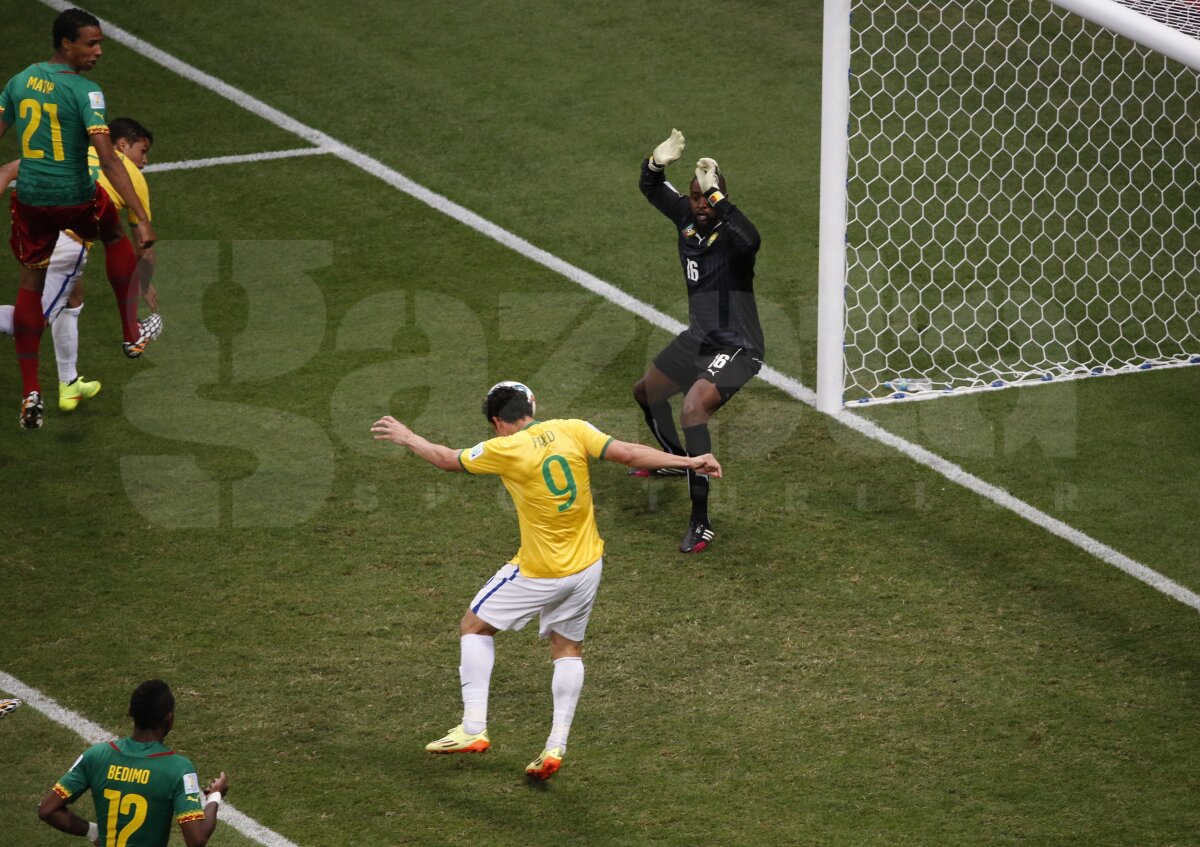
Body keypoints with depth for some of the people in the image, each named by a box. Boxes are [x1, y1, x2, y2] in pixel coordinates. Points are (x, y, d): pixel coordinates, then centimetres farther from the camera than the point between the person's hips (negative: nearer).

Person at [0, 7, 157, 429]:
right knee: (115, 237, 28)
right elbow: (108, 160, -24)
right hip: (75, 196, -4)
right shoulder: (85, 91, -18)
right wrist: (143, 219, -25)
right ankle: (131, 334, 34)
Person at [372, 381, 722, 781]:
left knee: (474, 627, 13)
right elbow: (629, 453, -12)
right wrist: (688, 461, -6)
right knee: (567, 648, 18)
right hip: (586, 566, 5)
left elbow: (448, 459, 1)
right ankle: (556, 746, 9)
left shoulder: (504, 450, -14)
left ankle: (473, 729, 7)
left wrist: (406, 436, 18)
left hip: (538, 574, -5)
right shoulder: (572, 430, -6)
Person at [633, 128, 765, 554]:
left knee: (693, 408, -31)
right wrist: (657, 163, -13)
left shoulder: (730, 233, -25)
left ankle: (700, 524, -28)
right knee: (645, 392, 28)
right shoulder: (687, 217, -4)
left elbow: (750, 241, -49)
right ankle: (674, 459, 60)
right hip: (698, 339, 9)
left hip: (735, 348, -9)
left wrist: (715, 194, -48)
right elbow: (651, 189, 9)